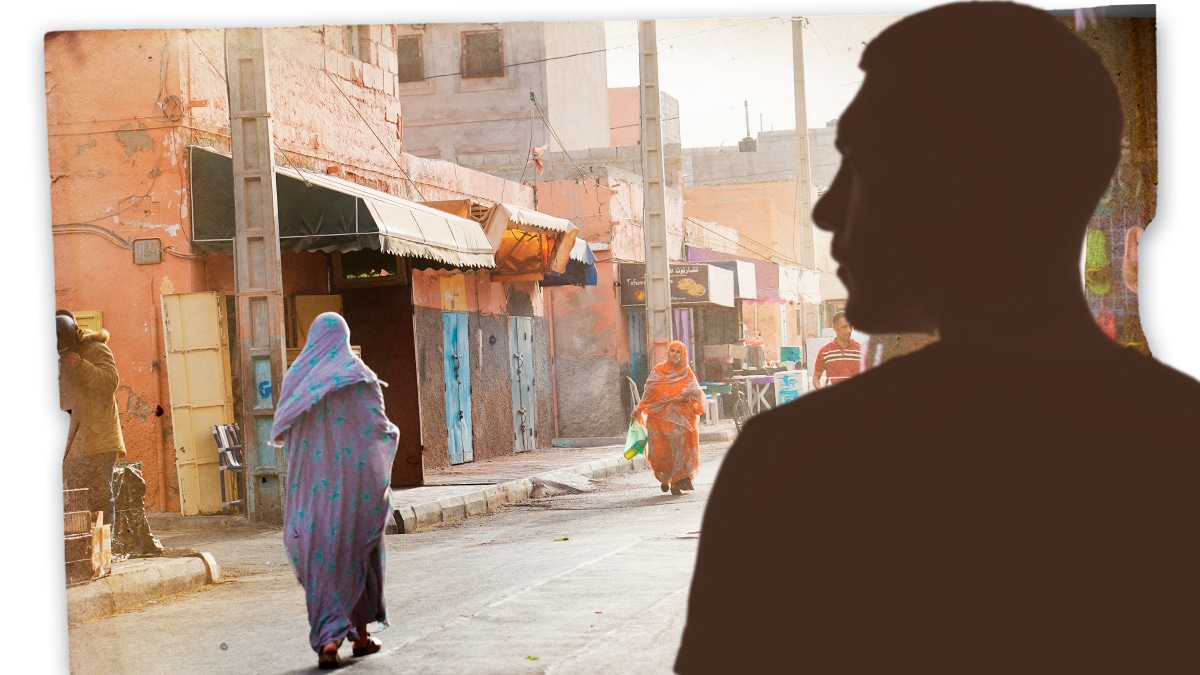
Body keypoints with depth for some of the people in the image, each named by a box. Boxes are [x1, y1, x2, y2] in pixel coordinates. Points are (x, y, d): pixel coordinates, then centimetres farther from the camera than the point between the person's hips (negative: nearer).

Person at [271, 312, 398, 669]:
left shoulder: (297, 375, 4)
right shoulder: (358, 374, -5)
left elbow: (281, 429, 7)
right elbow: (379, 427, -8)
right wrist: (394, 433, 15)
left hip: (311, 480, 2)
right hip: (354, 478, -2)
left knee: (318, 554, 4)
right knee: (357, 551, 13)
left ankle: (327, 639, -9)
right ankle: (361, 634, 21)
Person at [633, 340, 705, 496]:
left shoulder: (687, 374, 8)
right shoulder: (658, 371, 10)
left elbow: (696, 394, 5)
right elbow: (648, 392, 10)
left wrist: (686, 398, -14)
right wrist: (639, 409, 1)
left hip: (681, 418, -1)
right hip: (659, 417, 1)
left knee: (680, 447, -9)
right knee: (659, 450, -3)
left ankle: (676, 482, -1)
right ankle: (665, 478, 20)